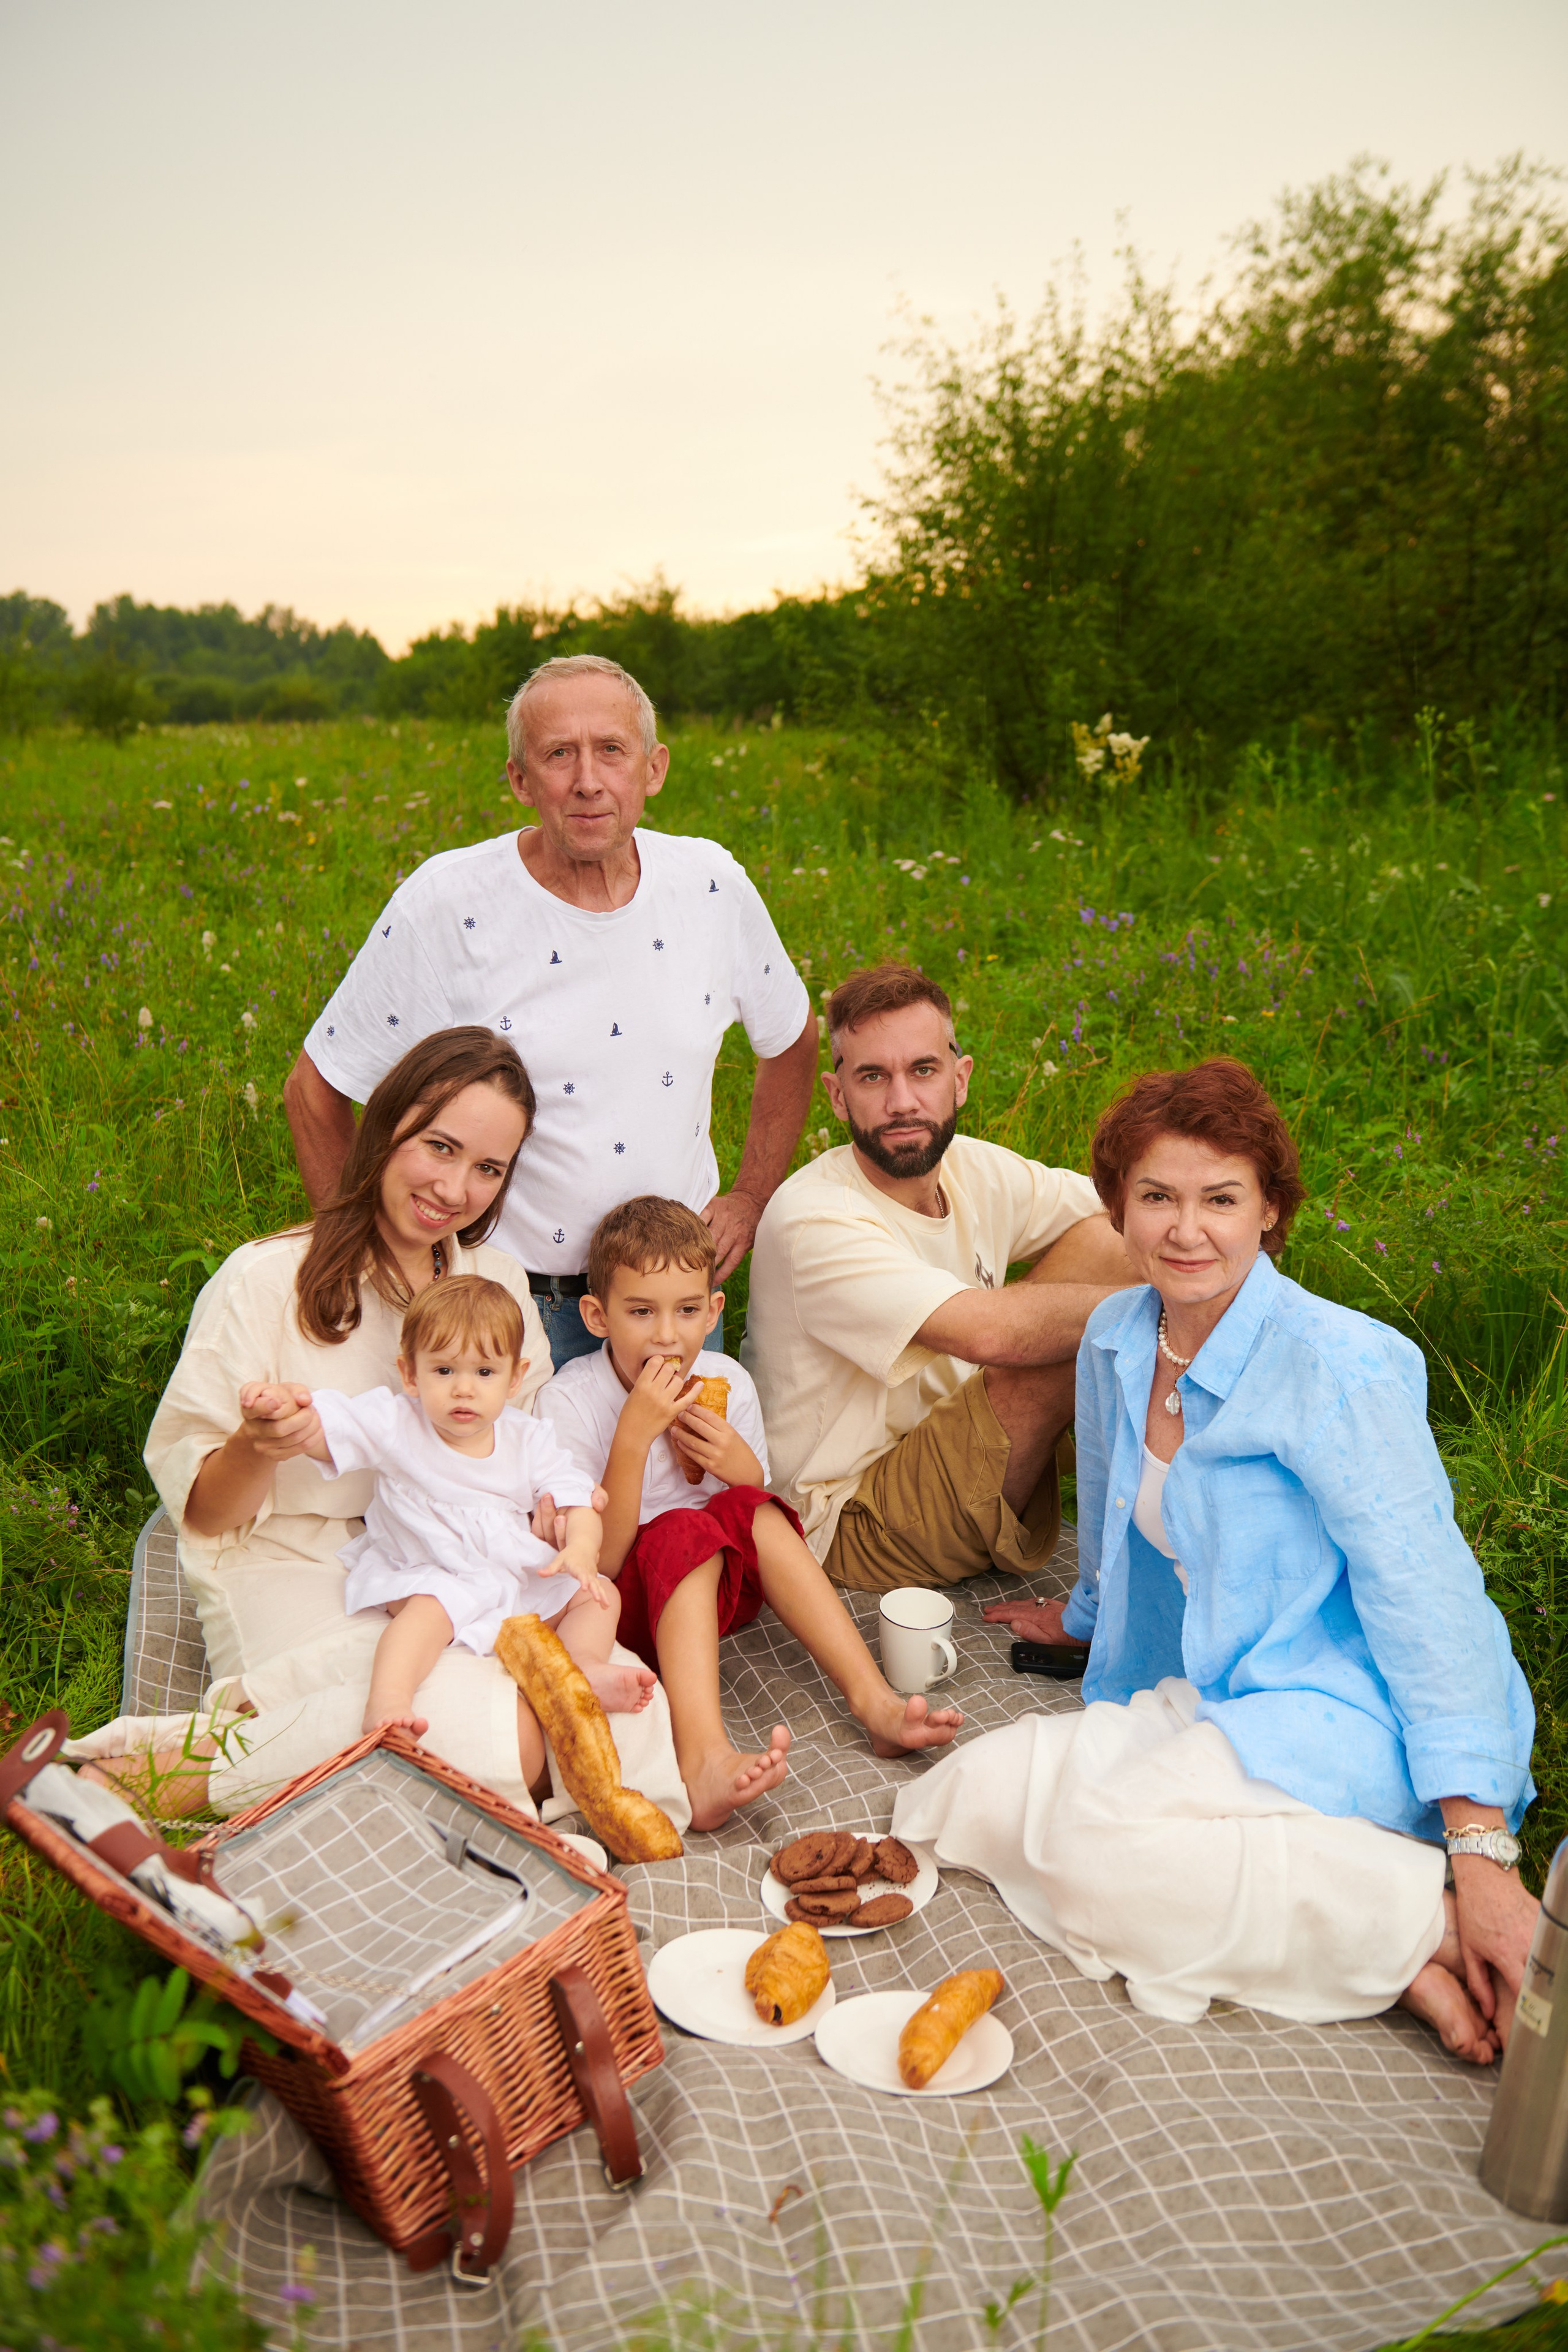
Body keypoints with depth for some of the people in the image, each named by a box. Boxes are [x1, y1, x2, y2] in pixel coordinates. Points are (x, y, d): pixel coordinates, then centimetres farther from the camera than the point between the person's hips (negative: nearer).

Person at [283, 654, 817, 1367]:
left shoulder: (713, 886, -5)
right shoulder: (444, 905, -15)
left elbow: (793, 1043, 13)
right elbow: (313, 1091, -6)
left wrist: (751, 1198, 6)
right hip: (505, 1307, -3)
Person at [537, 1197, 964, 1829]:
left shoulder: (726, 1382, -2)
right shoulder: (569, 1402, -15)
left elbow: (762, 1534, 5)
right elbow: (599, 1563, -21)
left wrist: (744, 1469, -18)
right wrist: (634, 1435, -31)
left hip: (712, 1592, 4)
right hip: (621, 1604, -4)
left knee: (750, 1511, -25)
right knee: (684, 1532, -32)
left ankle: (871, 1700, -28)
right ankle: (704, 1759, -50)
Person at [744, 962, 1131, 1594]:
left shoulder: (975, 1169, 0)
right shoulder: (814, 1218, -26)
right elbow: (987, 1331, -37)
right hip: (849, 1526, -8)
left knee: (1100, 1242, -5)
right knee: (1067, 1354, -27)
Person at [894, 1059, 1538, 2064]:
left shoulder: (1336, 1363, -17)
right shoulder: (1116, 1339, 4)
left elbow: (1426, 1599, -18)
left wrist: (1484, 1850, -21)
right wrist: (1088, 1621, 39)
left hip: (1349, 1717, -8)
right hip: (1211, 1703, 8)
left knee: (1105, 1847, -30)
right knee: (981, 1791, -16)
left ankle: (1430, 1931, -13)